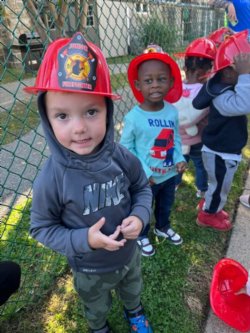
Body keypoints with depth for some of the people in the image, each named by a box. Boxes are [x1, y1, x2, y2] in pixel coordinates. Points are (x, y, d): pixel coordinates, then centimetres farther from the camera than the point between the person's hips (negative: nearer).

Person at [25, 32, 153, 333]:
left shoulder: (121, 158, -24)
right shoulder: (51, 178, -32)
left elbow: (142, 188, -5)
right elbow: (41, 227, -17)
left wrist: (140, 216, -23)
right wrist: (84, 240, -29)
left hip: (129, 254, 3)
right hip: (90, 270, -2)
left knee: (133, 291, 36)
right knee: (97, 309, 32)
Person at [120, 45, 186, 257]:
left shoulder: (172, 111, -11)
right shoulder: (134, 117, -25)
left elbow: (176, 138, 4)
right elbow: (126, 148, -17)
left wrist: (179, 158, -9)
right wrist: (143, 172, -20)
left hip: (169, 174, 5)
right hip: (146, 179, -4)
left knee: (166, 205, 30)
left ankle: (163, 227, 60)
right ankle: (142, 236, 50)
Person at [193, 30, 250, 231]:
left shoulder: (227, 88, 2)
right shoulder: (222, 96, -31)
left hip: (224, 150, 10)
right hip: (221, 154, -10)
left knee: (218, 185, 28)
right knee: (220, 186, 12)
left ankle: (209, 206, 49)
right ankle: (207, 215, 34)